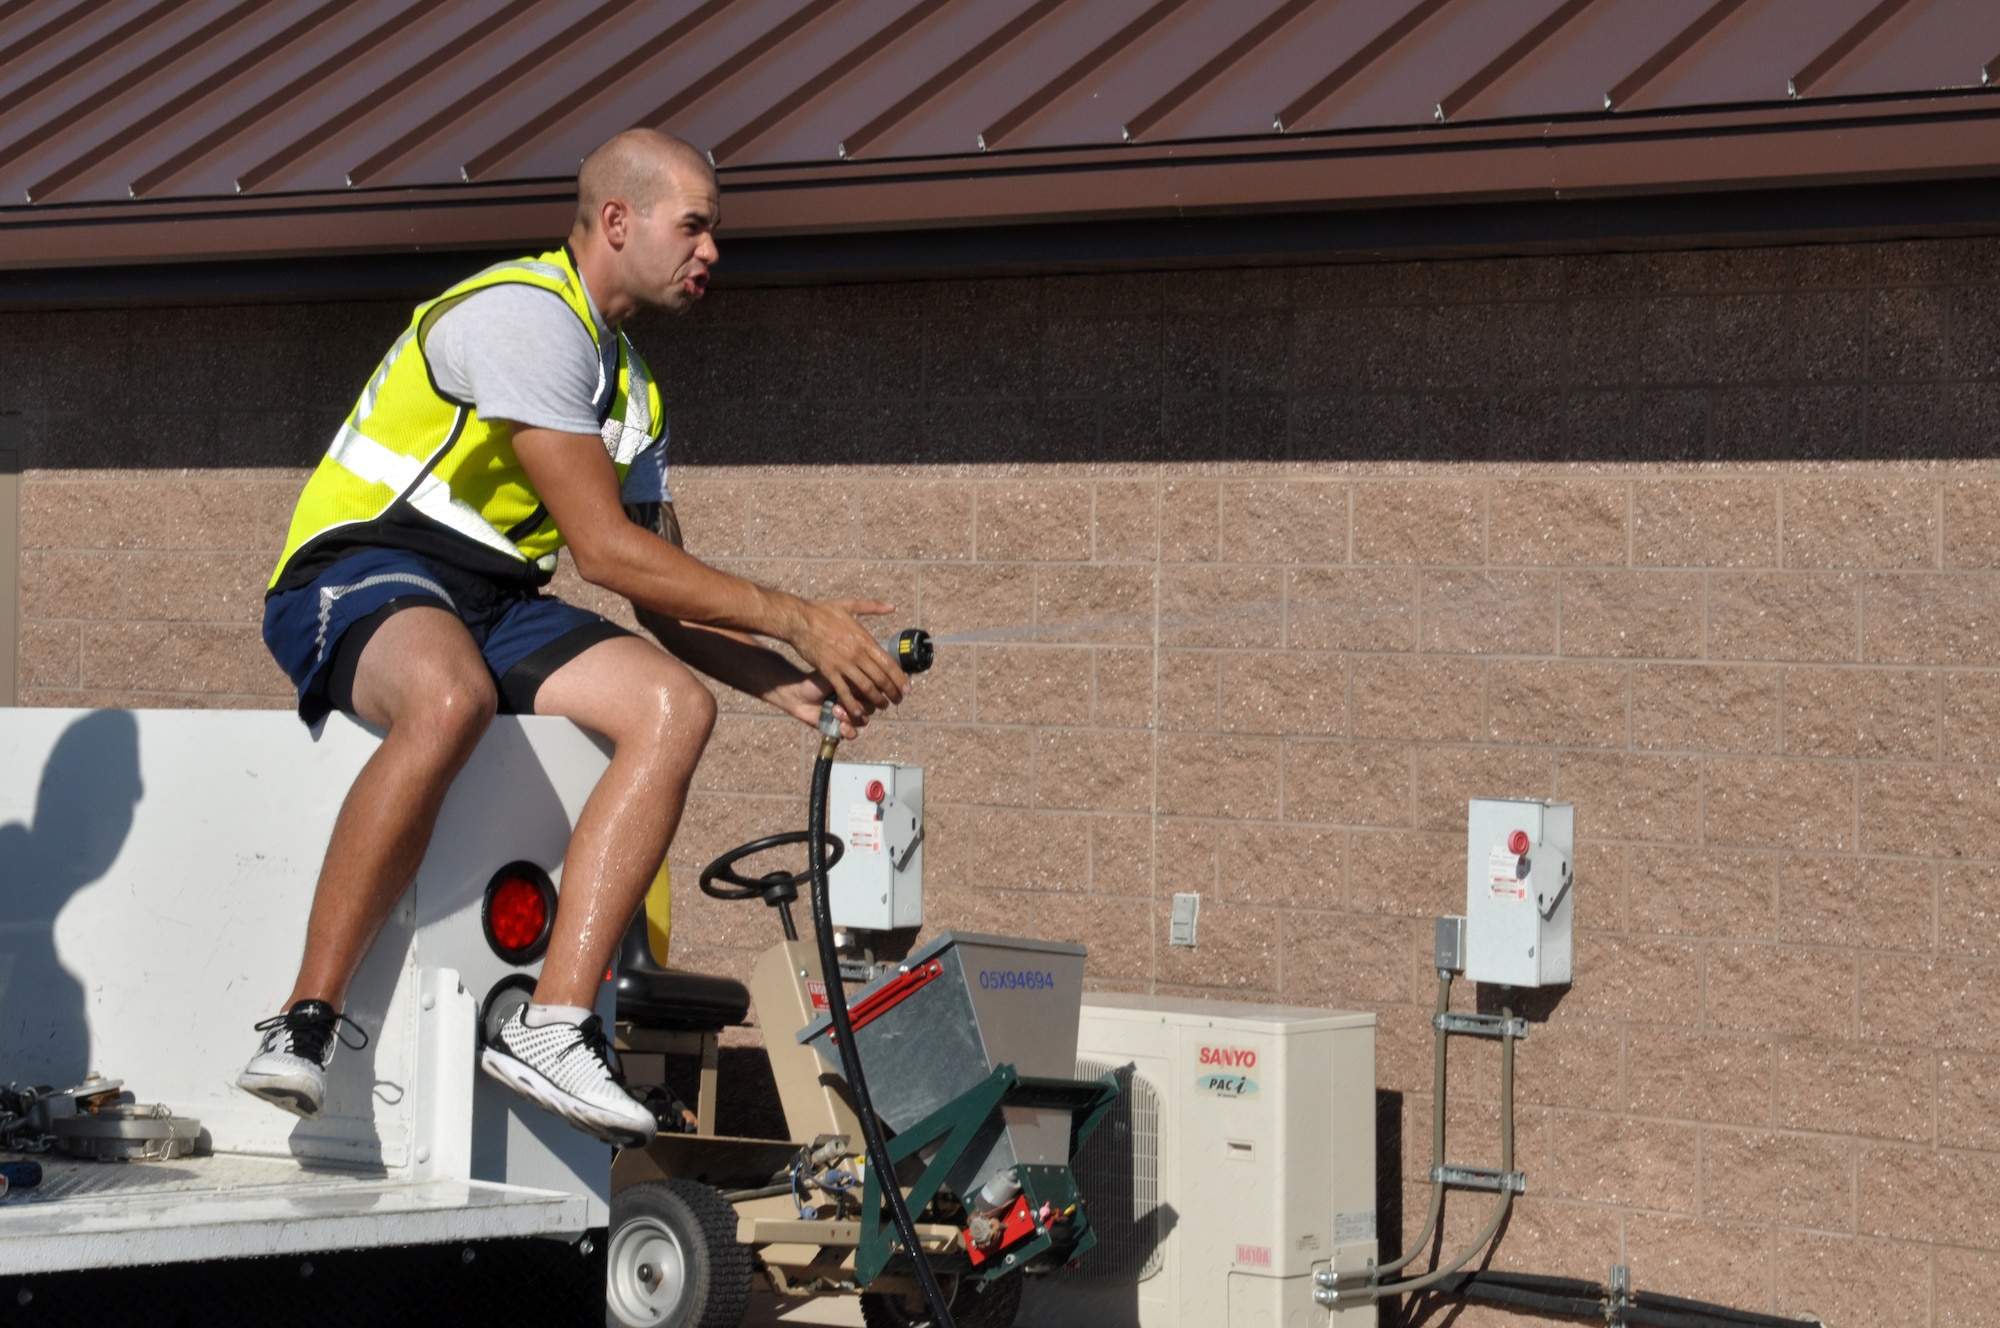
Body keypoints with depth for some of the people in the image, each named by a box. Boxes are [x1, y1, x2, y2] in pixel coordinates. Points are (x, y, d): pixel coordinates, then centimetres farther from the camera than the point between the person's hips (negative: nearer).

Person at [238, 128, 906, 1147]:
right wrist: (796, 621, -12)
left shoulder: (628, 386, 21)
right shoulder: (527, 313, -11)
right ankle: (305, 1022, -36)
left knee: (675, 705, -17)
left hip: (493, 603, 9)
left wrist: (791, 684, 3)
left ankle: (552, 1025, -27)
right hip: (359, 582, -9)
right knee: (451, 699, -42)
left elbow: (663, 598, 20)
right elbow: (602, 549, -16)